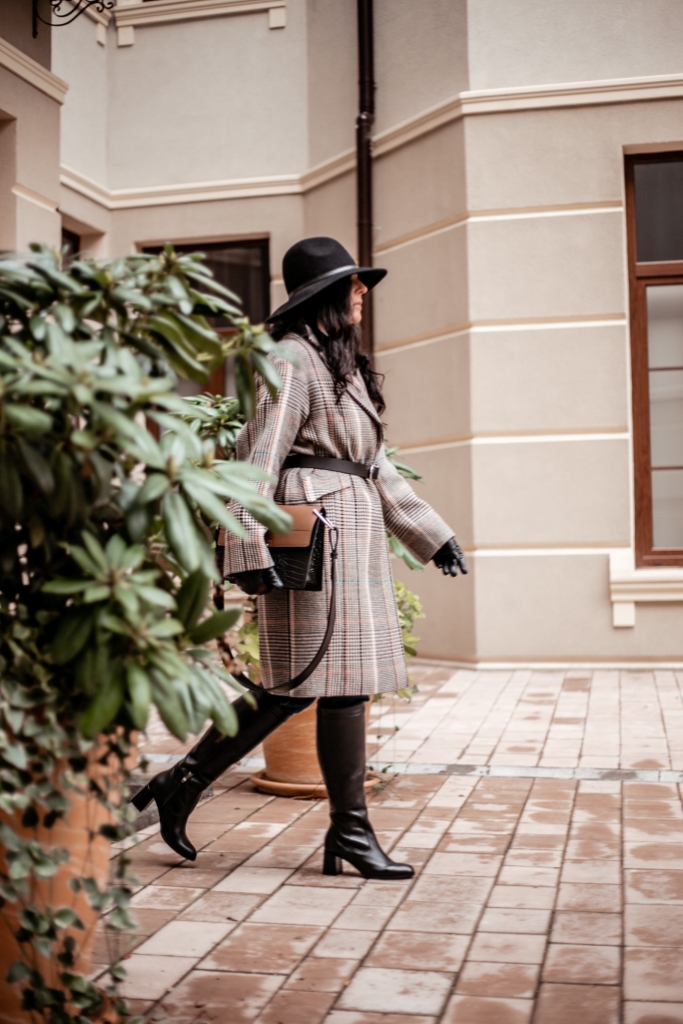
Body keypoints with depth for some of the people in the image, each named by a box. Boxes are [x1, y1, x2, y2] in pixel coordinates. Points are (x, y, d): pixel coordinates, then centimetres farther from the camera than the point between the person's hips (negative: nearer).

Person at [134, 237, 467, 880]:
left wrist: (433, 535, 22)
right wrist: (251, 552, -22)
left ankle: (183, 783, 19)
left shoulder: (343, 364, 23)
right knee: (341, 678, -4)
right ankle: (350, 832, 7)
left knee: (295, 683, 9)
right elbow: (258, 459, -15)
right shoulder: (293, 359, -7)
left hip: (354, 531, 10)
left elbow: (375, 466, 25)